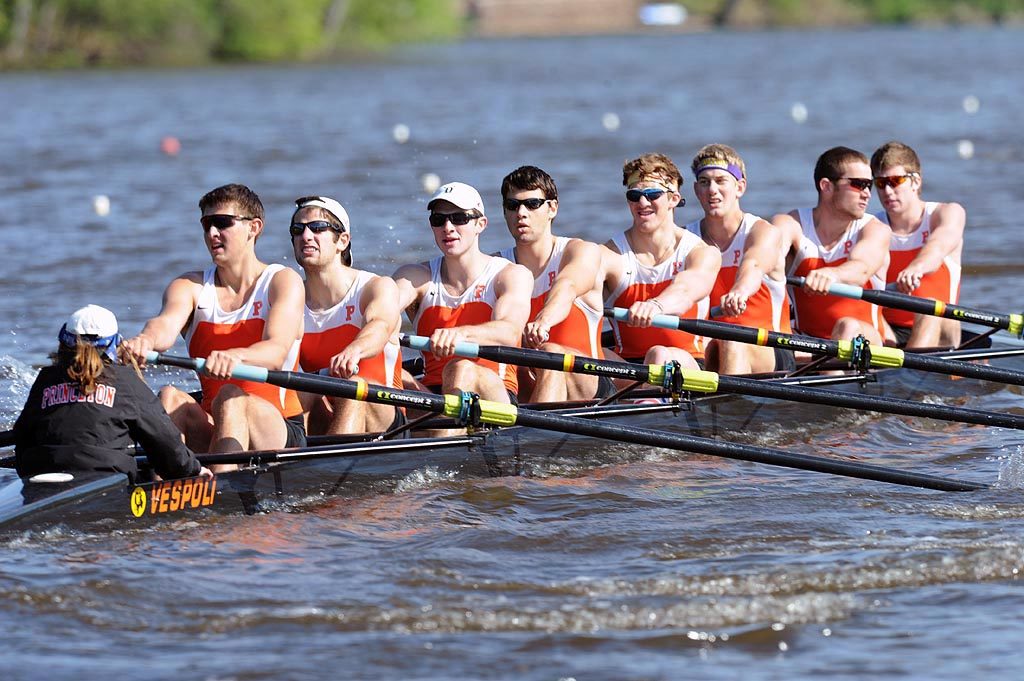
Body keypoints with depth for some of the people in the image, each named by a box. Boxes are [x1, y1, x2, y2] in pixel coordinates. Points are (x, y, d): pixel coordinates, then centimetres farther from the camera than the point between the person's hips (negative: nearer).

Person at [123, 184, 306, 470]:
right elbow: (167, 323, -16)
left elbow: (277, 350, -20)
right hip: (210, 429, 3)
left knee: (230, 398, -33)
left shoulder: (283, 282, -1)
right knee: (171, 397, -25)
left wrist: (235, 356, -44)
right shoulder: (190, 286, 9)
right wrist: (147, 339, -42)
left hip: (280, 432, -3)